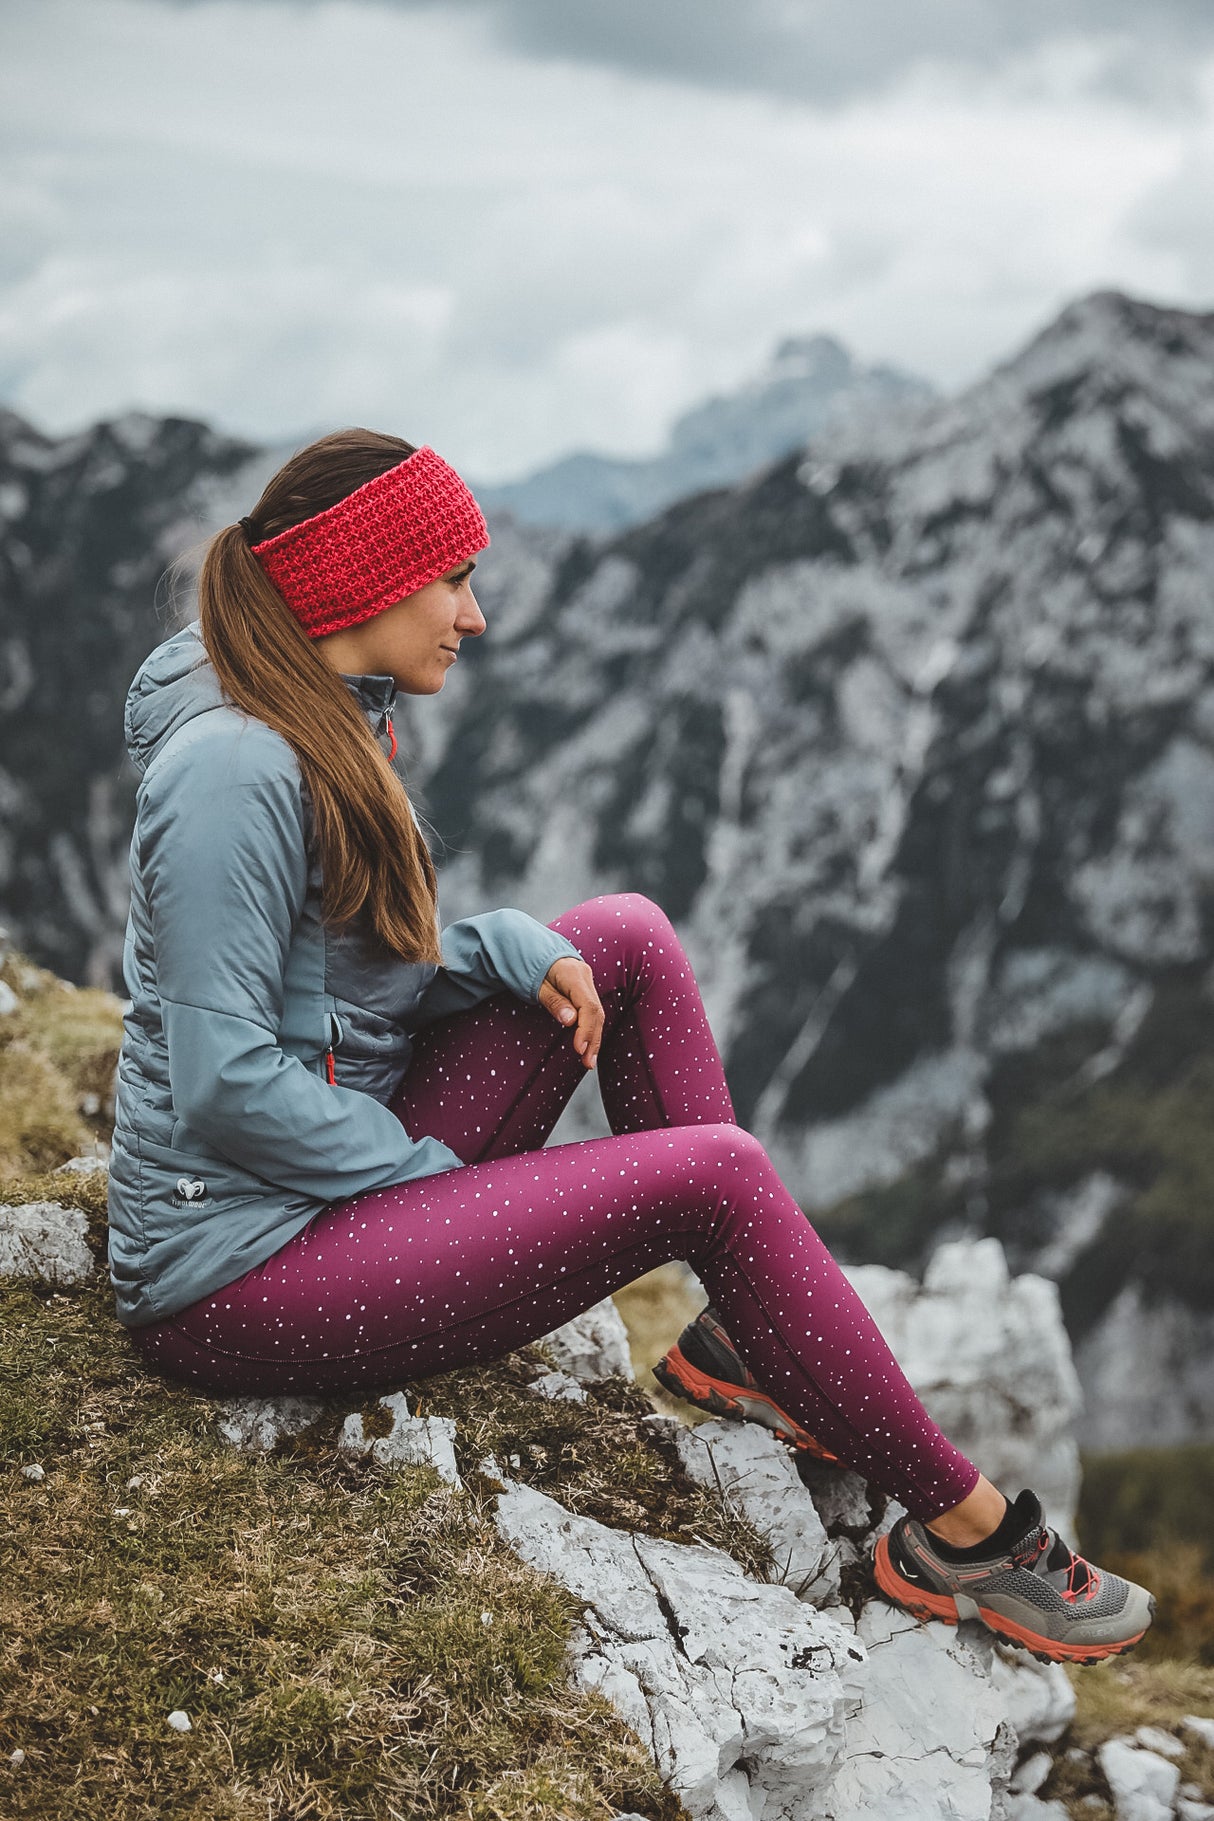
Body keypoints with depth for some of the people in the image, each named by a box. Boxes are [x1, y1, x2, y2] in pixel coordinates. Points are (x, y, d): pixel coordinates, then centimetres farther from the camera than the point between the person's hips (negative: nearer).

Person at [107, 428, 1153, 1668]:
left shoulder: (333, 728, 8)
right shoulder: (233, 768, -22)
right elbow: (224, 1085, -24)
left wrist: (514, 949, 0)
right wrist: (432, 1169, -12)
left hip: (346, 1173, 10)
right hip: (239, 1272, -10)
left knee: (626, 937, 5)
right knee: (715, 1175, -16)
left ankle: (743, 1341, 6)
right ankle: (962, 1530, -1)